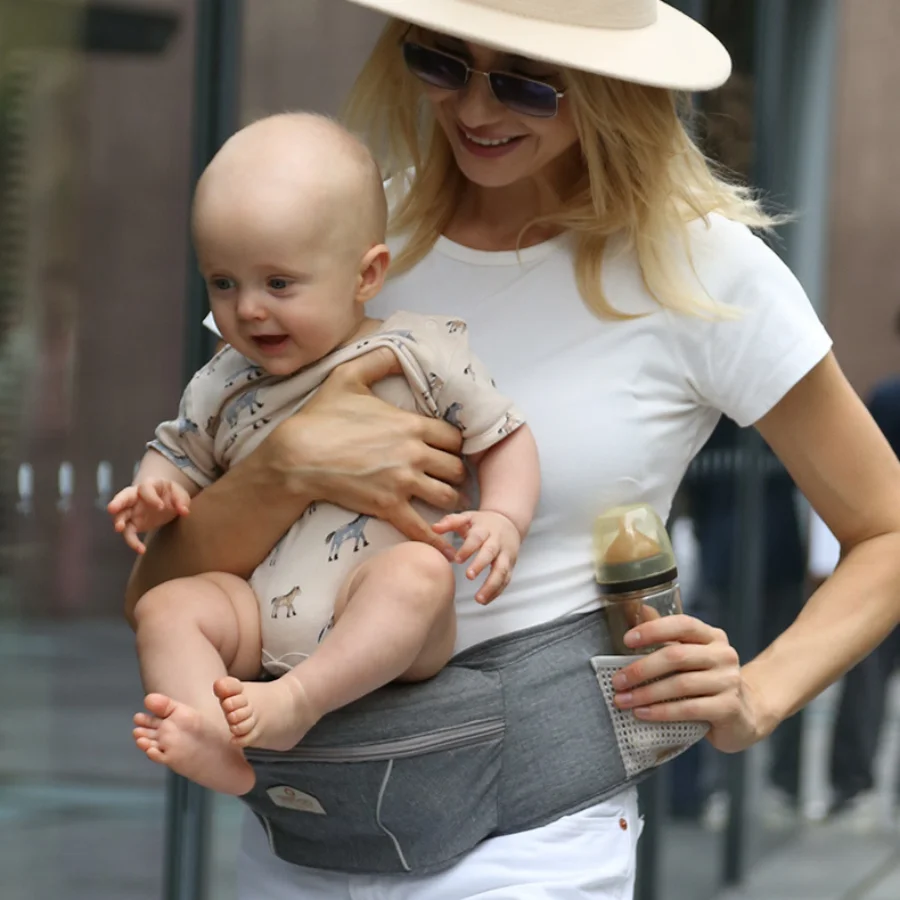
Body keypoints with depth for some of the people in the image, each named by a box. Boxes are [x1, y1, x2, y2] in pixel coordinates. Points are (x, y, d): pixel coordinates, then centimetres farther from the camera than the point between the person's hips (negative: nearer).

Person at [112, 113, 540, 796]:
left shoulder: (422, 354, 2)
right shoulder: (222, 388, 13)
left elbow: (504, 438, 7)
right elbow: (179, 454, 28)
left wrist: (502, 519, -12)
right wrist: (155, 494, 5)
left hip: (381, 619, -4)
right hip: (261, 617, 4)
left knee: (420, 569, -34)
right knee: (166, 606, -20)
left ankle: (296, 704, -43)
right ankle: (214, 743, -44)